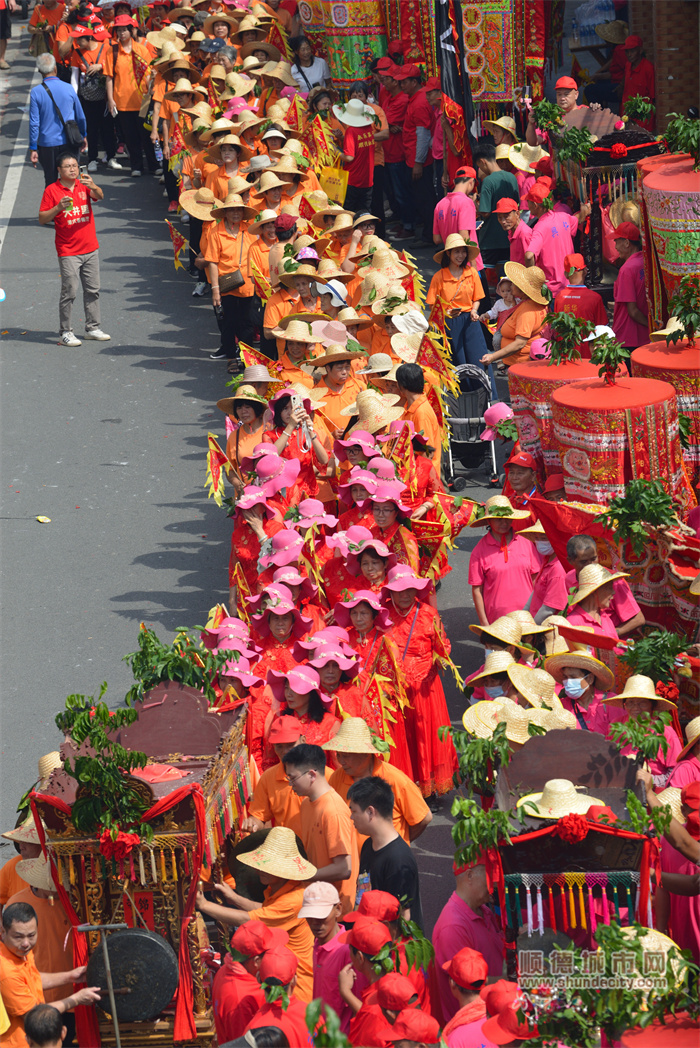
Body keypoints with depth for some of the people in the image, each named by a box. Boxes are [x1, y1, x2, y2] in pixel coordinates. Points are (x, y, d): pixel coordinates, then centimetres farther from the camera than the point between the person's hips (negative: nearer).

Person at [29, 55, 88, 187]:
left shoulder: (36, 92, -10)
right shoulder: (68, 88, -4)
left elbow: (34, 123, -9)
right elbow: (81, 117, 7)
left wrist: (33, 148, -2)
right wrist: (83, 136, 23)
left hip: (47, 144, -1)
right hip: (70, 142, 1)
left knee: (50, 181, 9)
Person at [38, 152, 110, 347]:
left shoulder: (84, 185, 5)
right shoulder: (52, 190, -5)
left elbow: (99, 196, -14)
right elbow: (42, 219, -6)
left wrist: (93, 187, -35)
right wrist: (58, 208, -23)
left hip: (90, 248, 4)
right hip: (68, 252, -4)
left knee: (93, 290, 10)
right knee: (69, 292, -6)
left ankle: (92, 328, 21)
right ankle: (65, 333, 1)